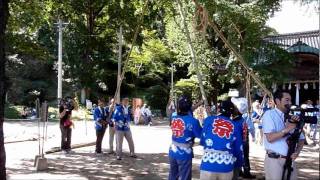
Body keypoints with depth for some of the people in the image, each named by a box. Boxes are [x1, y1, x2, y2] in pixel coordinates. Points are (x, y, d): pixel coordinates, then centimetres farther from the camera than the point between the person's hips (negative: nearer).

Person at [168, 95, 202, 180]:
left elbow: (186, 113, 15)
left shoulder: (173, 118, -2)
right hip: (184, 154, -5)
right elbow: (200, 135, -6)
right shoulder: (193, 121, -17)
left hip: (173, 152, 6)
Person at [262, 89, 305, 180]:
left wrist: (297, 151, -6)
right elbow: (270, 138, -16)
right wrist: (287, 129, -21)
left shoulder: (292, 117, 13)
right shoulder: (269, 114, -5)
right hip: (274, 160, -6)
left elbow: (301, 139, 12)